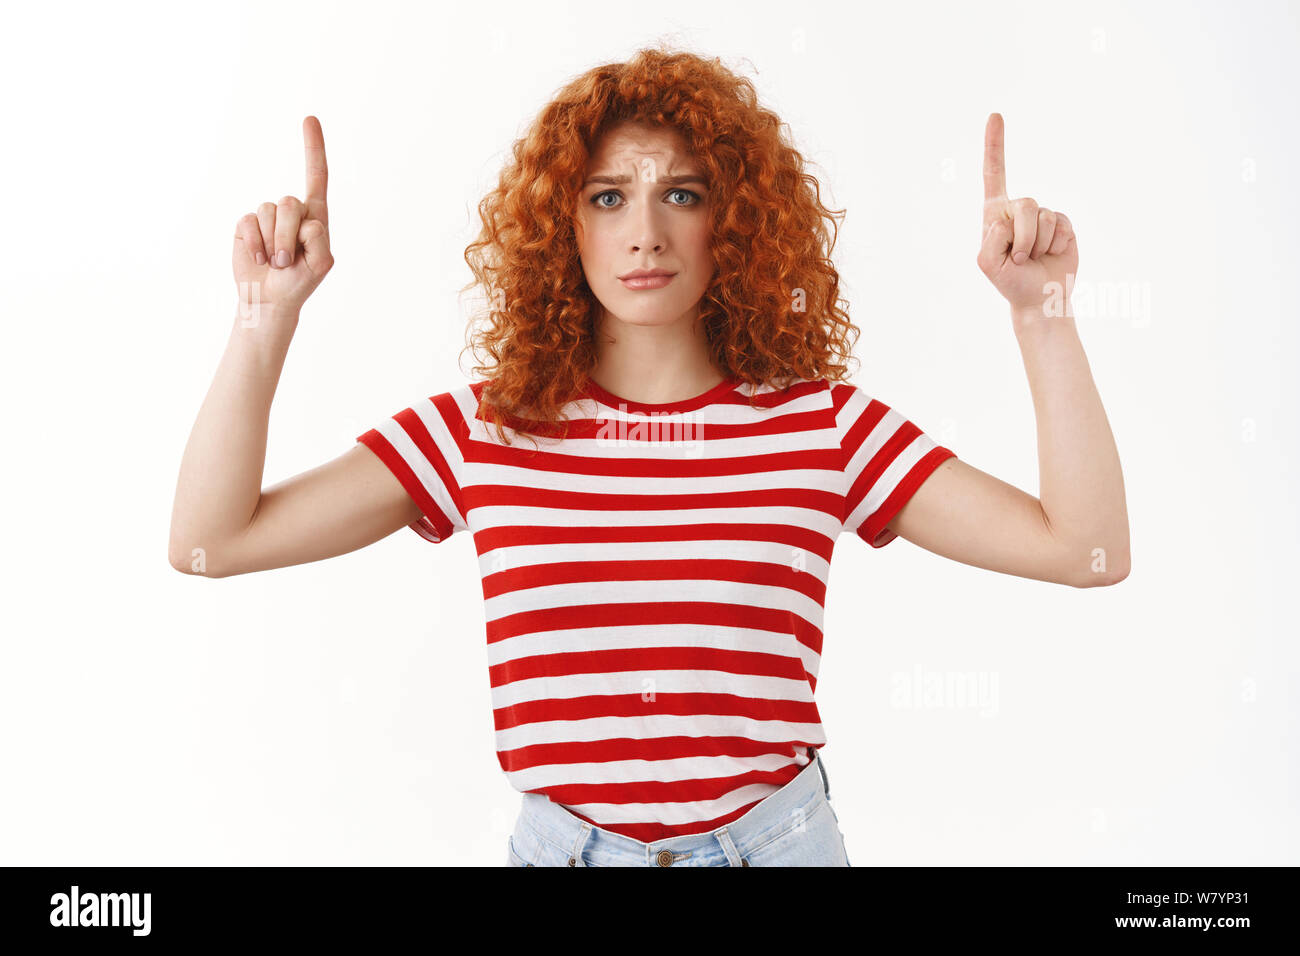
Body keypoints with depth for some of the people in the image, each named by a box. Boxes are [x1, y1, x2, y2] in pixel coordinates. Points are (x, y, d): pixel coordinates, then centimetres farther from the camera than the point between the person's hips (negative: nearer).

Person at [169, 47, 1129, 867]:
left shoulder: (819, 424, -5)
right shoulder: (482, 430, -4)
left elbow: (1088, 548, -11)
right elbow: (208, 540, -7)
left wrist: (1043, 310, -16)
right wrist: (268, 314, -13)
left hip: (776, 839, 0)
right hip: (561, 843, 1)